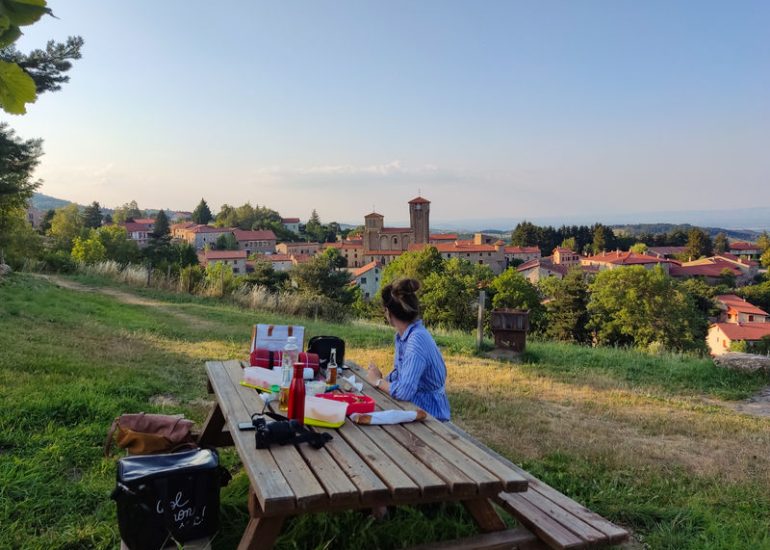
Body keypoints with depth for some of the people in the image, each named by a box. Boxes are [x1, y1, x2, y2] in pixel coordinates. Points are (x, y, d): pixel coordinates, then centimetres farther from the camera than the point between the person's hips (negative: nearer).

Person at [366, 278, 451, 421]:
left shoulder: (417, 340, -24)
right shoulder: (401, 335, 4)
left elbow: (404, 392, -29)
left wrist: (378, 381, -12)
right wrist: (382, 379, -3)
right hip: (413, 408, 7)